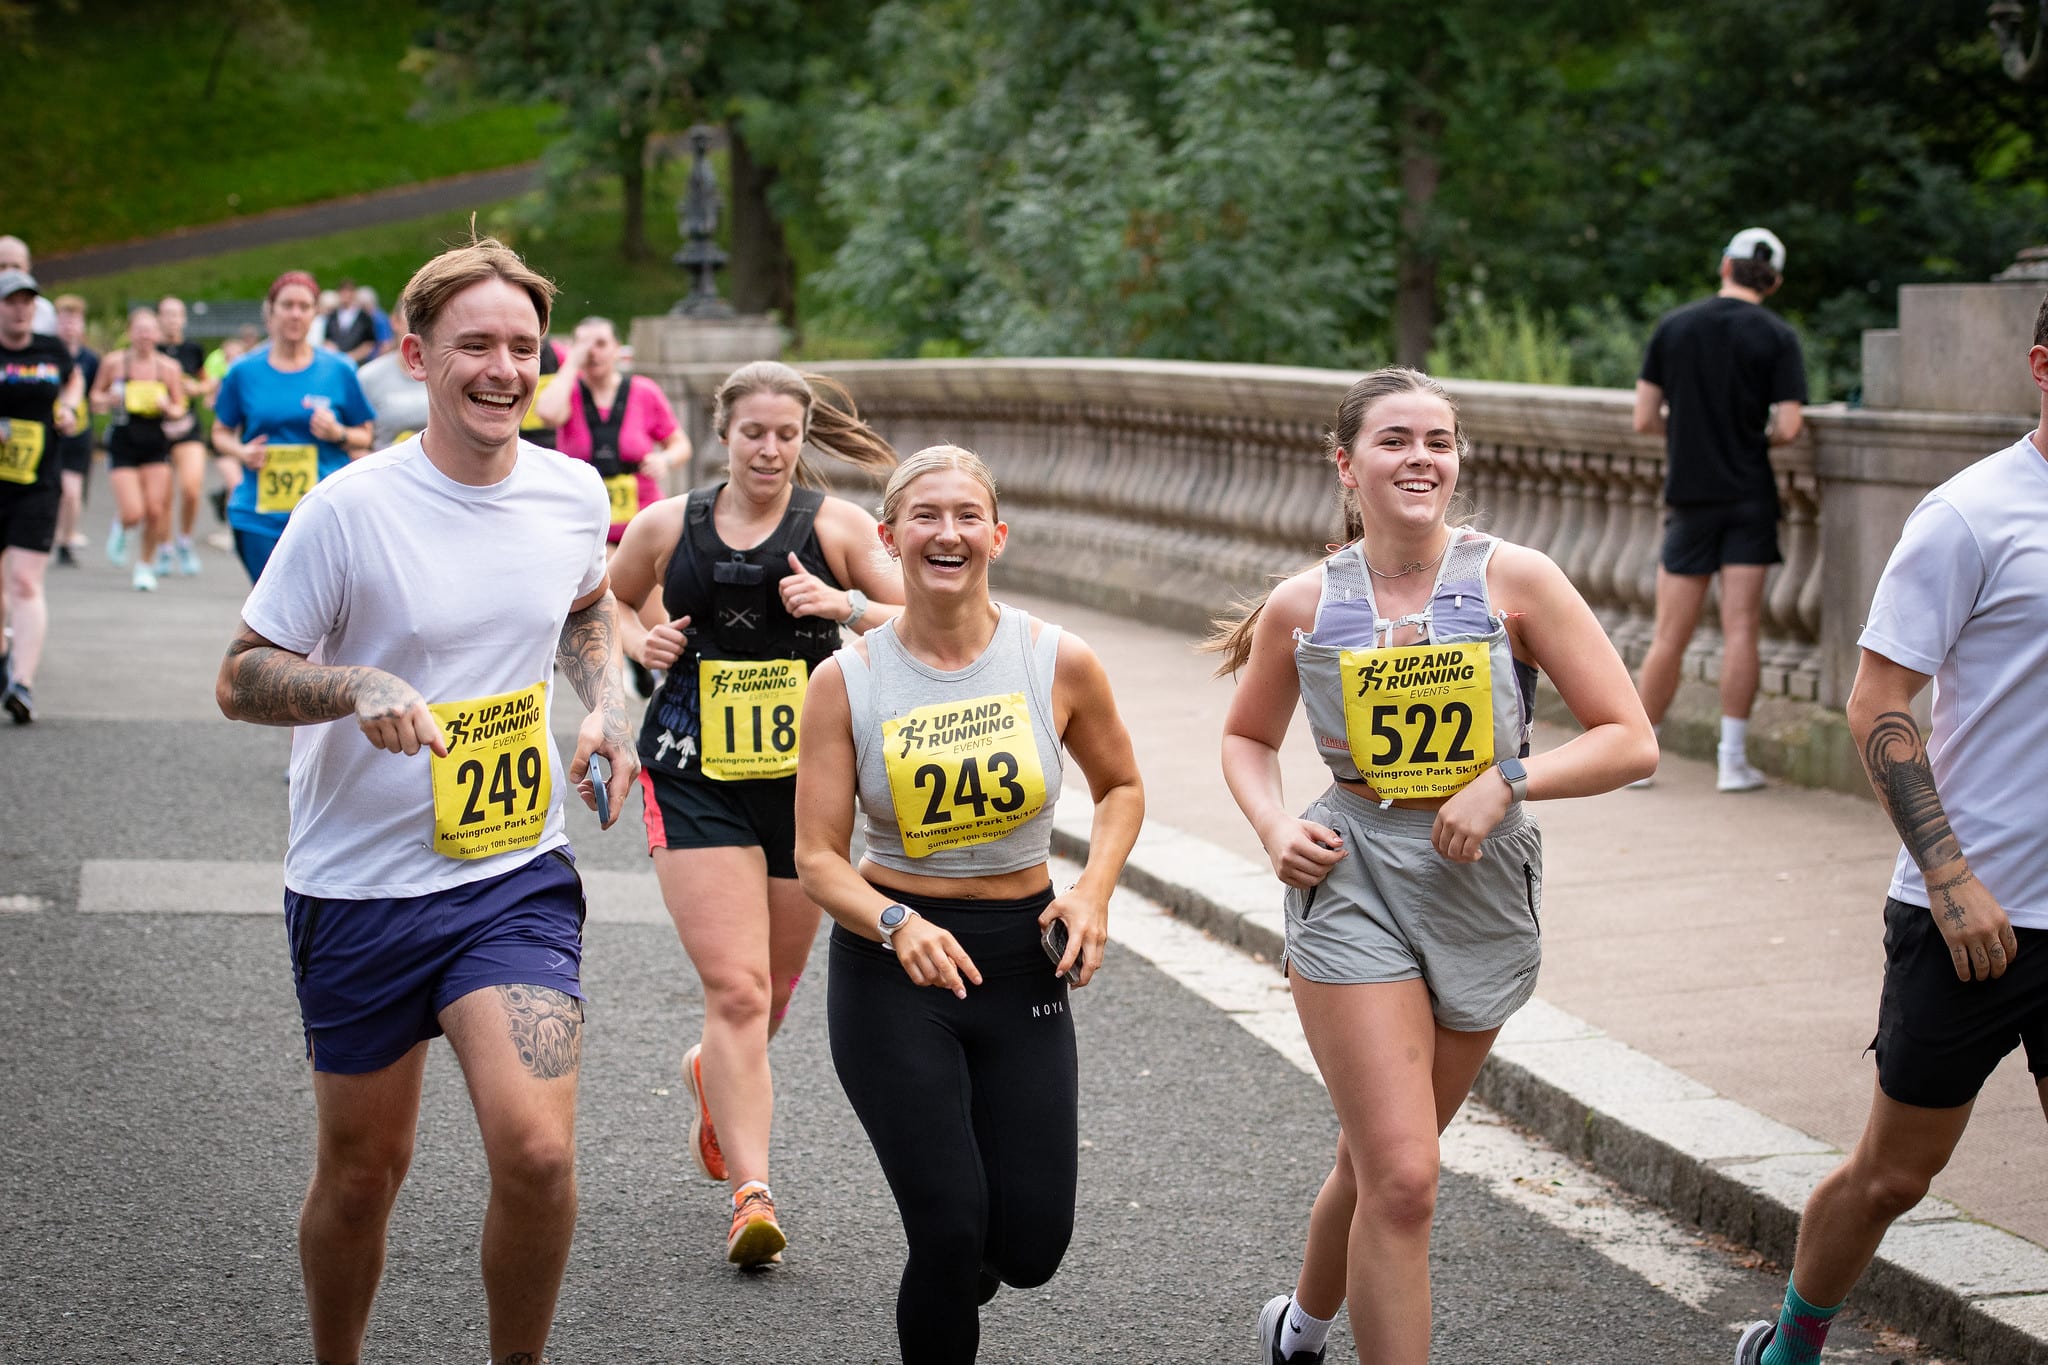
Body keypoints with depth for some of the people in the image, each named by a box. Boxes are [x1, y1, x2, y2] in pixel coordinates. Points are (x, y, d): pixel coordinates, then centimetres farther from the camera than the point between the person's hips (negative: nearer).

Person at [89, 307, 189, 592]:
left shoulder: (168, 367, -1)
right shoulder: (114, 362, -3)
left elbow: (181, 409, 7)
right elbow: (96, 398, 9)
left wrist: (168, 407, -15)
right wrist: (108, 400, -13)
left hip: (156, 443, 2)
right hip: (122, 443, -1)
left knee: (155, 511, -3)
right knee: (133, 514, -11)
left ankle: (146, 566, 20)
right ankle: (121, 529, 28)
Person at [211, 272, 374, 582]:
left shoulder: (338, 371, 4)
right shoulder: (245, 373, 7)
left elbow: (364, 437, 10)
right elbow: (221, 433, 16)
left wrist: (338, 433, -11)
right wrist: (241, 451, -5)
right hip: (260, 516, 1)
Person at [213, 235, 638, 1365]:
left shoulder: (573, 495, 0)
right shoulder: (351, 509, -12)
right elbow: (240, 680, -7)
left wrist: (603, 705, 5)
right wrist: (359, 687, -25)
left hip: (518, 877, 2)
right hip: (359, 887, -2)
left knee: (538, 1153, -16)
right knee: (360, 1174, 10)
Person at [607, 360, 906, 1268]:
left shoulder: (836, 527, -1)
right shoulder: (666, 527, 3)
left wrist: (846, 605, -19)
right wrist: (639, 642, 0)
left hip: (803, 779, 1)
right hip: (694, 778, -1)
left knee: (775, 988, 16)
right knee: (736, 989, -13)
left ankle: (709, 1071, 50)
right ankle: (750, 1193, -11)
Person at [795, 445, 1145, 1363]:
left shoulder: (1060, 664, -5)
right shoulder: (846, 681, -7)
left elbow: (1120, 786, 13)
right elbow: (817, 857, -7)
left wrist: (1094, 889, -5)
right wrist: (899, 925, -26)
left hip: (1021, 964, 2)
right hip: (890, 970, -2)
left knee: (1030, 1247, 2)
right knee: (951, 1232, -10)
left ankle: (959, 1268, 39)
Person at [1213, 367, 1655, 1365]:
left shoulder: (1513, 581, -7)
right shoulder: (1302, 608, -3)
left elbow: (1630, 741, -6)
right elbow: (1247, 737, 15)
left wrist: (1508, 780, -18)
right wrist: (1275, 828, -3)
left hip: (1483, 896, 2)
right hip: (1354, 886, -2)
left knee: (1381, 1160, 17)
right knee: (1402, 1179, -13)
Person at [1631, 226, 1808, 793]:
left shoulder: (1673, 327, 1)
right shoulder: (1778, 337, -4)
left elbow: (1644, 419, 1)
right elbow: (1788, 427, -11)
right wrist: (1758, 433, 10)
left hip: (1689, 496, 2)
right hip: (1749, 500, -1)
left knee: (1669, 636, 6)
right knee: (1740, 629, -1)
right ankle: (1734, 760, -1)